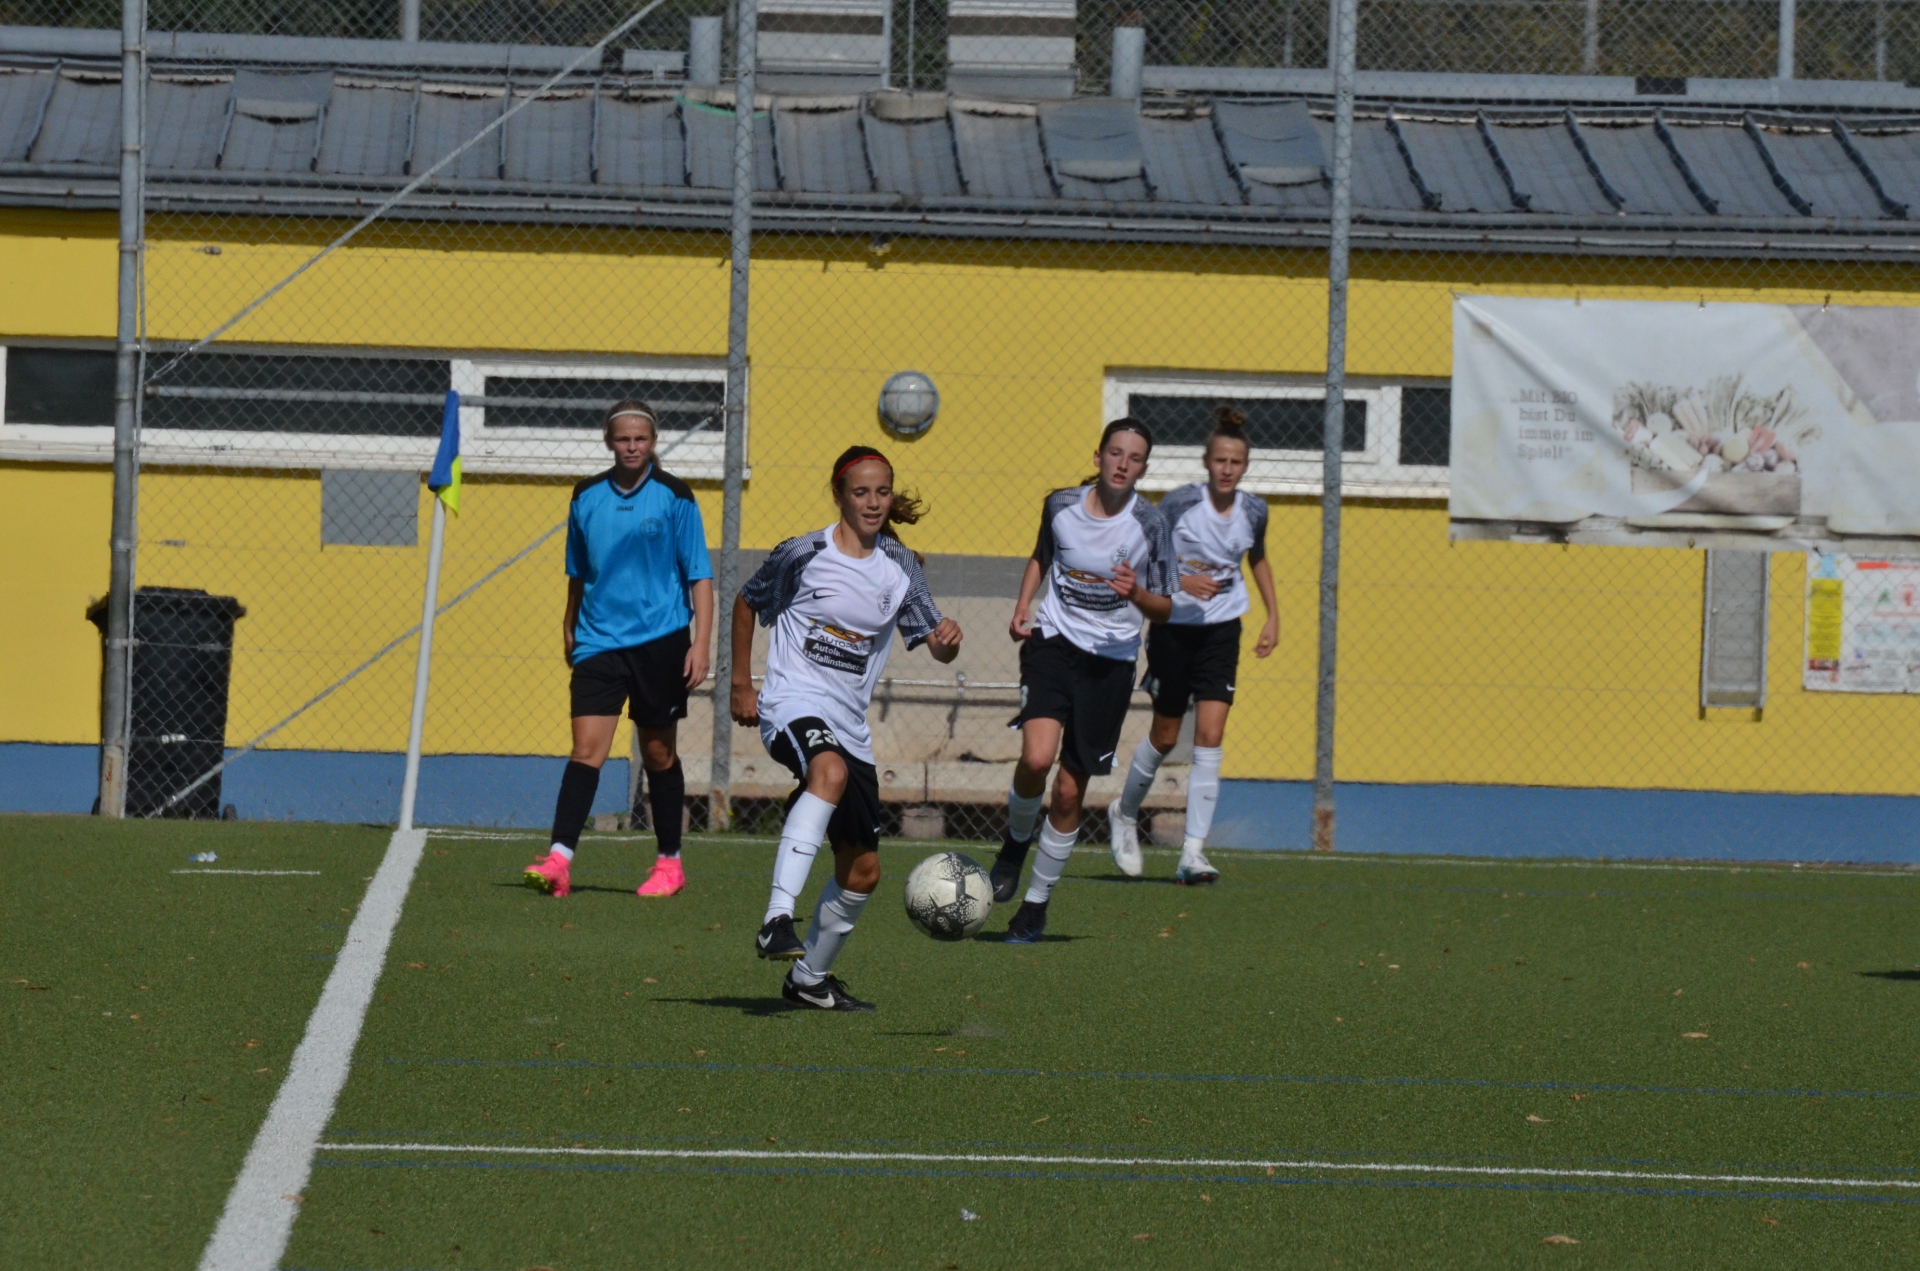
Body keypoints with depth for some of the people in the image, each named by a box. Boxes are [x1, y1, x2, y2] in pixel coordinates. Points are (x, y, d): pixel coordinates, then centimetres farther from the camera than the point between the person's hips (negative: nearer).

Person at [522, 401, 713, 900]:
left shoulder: (673, 497, -3)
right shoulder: (587, 497, 6)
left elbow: (699, 575, -2)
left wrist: (701, 643, -9)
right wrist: (570, 629, 22)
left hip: (659, 640, -2)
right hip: (599, 640, 2)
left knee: (658, 752, 7)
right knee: (586, 747, -11)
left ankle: (669, 862, 20)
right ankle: (559, 859, -19)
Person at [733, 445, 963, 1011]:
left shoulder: (899, 566, 5)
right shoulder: (802, 554, -5)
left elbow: (937, 648, 3)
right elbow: (747, 603, 11)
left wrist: (948, 639, -20)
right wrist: (741, 684, 11)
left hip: (849, 724, 6)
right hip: (792, 704, -6)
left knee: (863, 870, 8)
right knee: (830, 772, -41)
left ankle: (809, 978, 29)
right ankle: (778, 918, -47)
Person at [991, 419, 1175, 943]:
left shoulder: (1149, 525, -8)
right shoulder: (1061, 505, -1)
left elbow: (1165, 609, -3)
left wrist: (1136, 594, -24)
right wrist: (1023, 605, 6)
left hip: (1111, 660, -1)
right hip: (1053, 643, 1)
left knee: (1070, 791, 2)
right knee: (1036, 758, -24)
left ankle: (1037, 903, 19)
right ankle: (1017, 840, 8)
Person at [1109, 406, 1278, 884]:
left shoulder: (1253, 511, -2)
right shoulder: (1180, 503, -15)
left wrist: (1273, 616, 15)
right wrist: (1182, 580, -23)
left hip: (1221, 630, 2)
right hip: (1174, 626, -2)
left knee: (1209, 738, -10)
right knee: (1165, 736, 8)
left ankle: (1193, 853, -10)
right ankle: (1125, 813, 38)